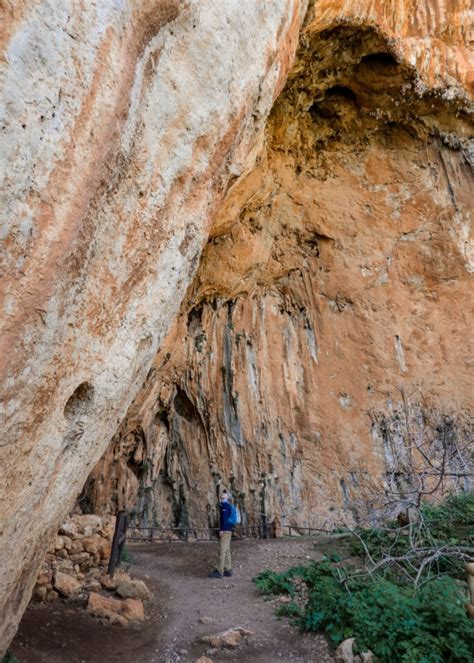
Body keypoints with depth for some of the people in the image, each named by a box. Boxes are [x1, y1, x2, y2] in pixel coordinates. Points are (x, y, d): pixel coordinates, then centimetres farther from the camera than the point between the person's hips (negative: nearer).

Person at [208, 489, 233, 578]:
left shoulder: (225, 504, -10)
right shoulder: (225, 505, 18)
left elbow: (224, 518, -18)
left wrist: (222, 530, -21)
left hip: (225, 530, -10)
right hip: (227, 530, 10)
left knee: (222, 550, -8)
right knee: (226, 551, 10)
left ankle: (219, 571, -7)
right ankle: (228, 570, 13)